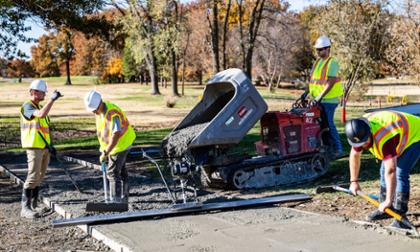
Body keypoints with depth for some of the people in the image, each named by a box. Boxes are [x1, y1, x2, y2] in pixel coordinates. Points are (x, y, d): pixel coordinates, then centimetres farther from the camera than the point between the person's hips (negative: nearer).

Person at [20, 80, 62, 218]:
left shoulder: (39, 107, 17)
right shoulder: (27, 106, -10)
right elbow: (41, 114, -30)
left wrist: (50, 145, 17)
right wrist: (53, 99, -24)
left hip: (44, 147, 9)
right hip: (34, 147, -8)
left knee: (39, 177, 9)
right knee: (33, 177, -12)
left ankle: (34, 206, 16)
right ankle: (25, 208, -9)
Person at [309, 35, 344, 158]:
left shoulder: (332, 63, -10)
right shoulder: (317, 62, 16)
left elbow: (330, 82, -18)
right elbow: (312, 80, 18)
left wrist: (320, 96, -23)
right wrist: (309, 93, 6)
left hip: (329, 100, -8)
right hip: (319, 100, 8)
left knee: (328, 124, -8)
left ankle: (338, 149, 2)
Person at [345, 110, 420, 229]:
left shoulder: (383, 139, -42)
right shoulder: (359, 131, -17)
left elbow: (391, 171, -44)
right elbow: (354, 155, 0)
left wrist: (389, 201, -42)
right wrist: (354, 181, 2)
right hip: (400, 136, 9)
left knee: (401, 174, -21)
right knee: (384, 171, 7)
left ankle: (400, 216, -18)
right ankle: (385, 209, 19)